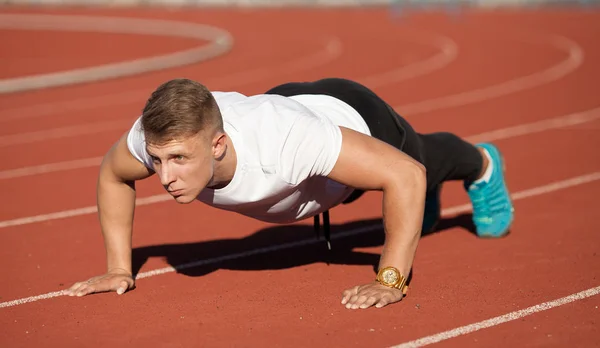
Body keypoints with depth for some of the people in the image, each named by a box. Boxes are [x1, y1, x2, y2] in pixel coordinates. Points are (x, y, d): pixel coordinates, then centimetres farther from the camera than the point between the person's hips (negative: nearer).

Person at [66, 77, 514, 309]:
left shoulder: (281, 140, -53)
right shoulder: (161, 135, -38)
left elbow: (406, 175, -46)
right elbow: (112, 174, -13)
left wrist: (391, 281, -45)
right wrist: (119, 268, -18)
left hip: (355, 118, -4)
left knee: (427, 160, 33)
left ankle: (483, 166, 69)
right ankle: (424, 196, 73)